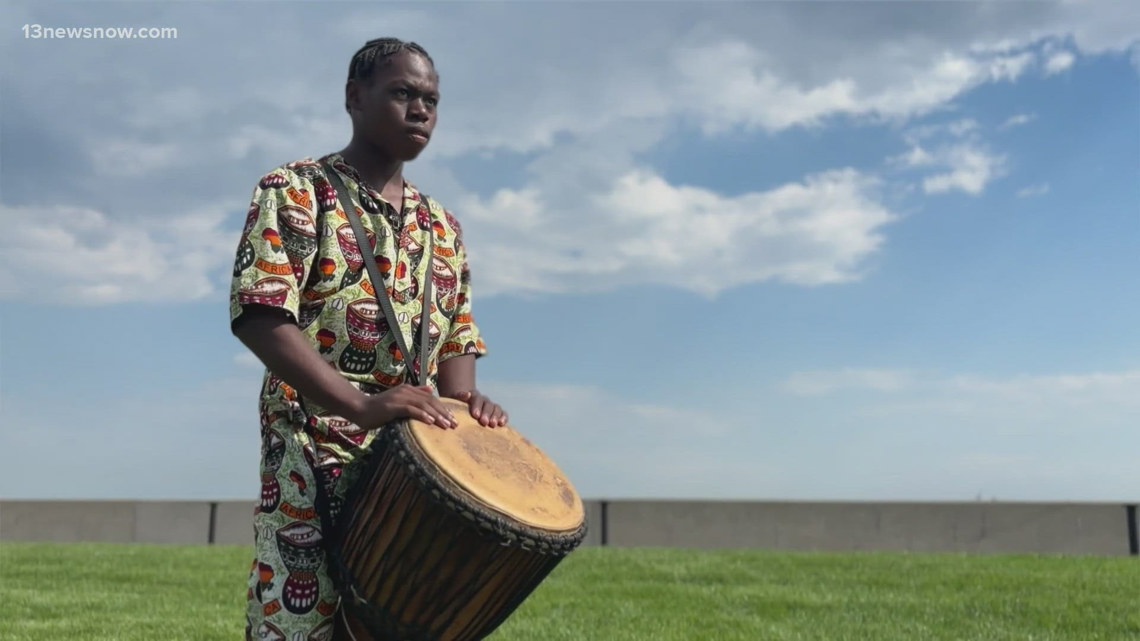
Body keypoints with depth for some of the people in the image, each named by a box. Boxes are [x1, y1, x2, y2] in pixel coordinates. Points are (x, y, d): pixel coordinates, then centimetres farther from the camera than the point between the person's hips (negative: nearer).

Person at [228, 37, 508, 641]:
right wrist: (361, 403, -26)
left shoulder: (442, 228, 18)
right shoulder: (294, 192, 0)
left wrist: (463, 398, -6)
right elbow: (258, 316, -13)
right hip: (314, 464, -5)